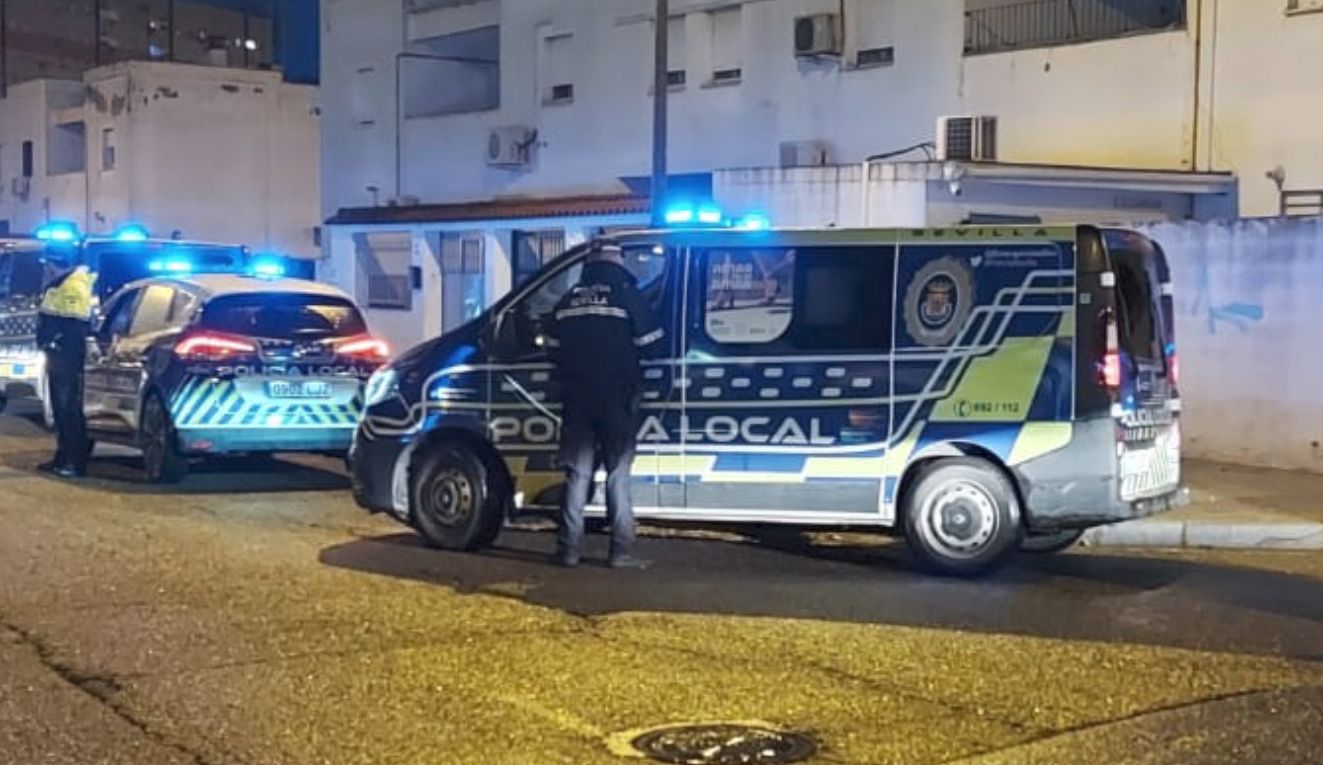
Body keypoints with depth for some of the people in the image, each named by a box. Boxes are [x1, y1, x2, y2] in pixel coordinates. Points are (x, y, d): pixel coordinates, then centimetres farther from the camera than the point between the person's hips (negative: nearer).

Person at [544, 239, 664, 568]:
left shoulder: (568, 300, 9)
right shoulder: (627, 295, -4)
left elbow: (552, 346, 15)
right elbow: (651, 343, -2)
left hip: (577, 399, 4)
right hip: (616, 399, -3)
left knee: (577, 474, 9)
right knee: (618, 474, 1)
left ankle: (569, 548, 7)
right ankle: (621, 551, -1)